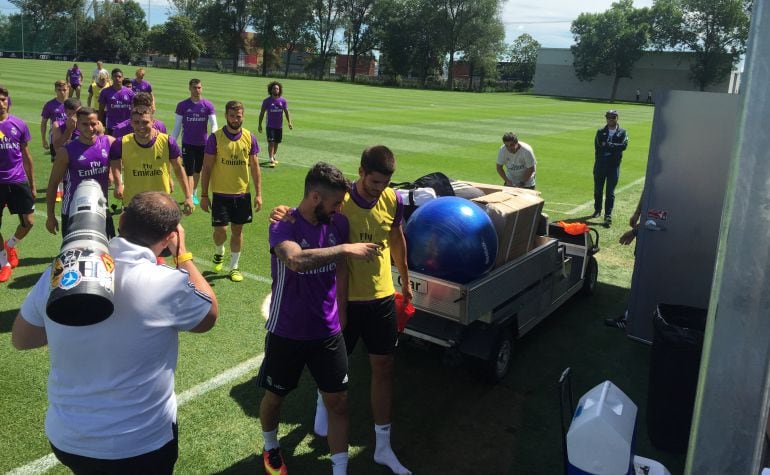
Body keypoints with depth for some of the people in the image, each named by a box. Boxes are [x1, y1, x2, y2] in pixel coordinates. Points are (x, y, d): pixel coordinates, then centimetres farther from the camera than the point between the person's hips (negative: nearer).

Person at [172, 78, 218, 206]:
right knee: (189, 172, -6)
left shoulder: (208, 105, -2)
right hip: (187, 143, -2)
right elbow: (177, 126, 3)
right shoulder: (182, 105, -2)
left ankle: (194, 194, 33)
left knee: (198, 171, 16)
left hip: (203, 143, 2)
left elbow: (214, 124, -6)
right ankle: (189, 198, -6)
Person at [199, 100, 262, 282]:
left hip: (242, 193, 2)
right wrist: (204, 195, -7)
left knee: (237, 230, 10)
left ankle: (234, 267, 25)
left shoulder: (250, 138, 0)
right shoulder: (215, 138, -8)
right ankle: (219, 252, 31)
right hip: (220, 193, -2)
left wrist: (258, 194, 1)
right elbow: (206, 168, -5)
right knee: (220, 230, -4)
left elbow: (255, 167, 5)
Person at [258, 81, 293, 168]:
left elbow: (286, 112, 3)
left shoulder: (283, 101, 2)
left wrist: (289, 122, -10)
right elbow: (262, 113, 1)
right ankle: (271, 160, -13)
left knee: (276, 143, 13)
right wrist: (260, 125, 0)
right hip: (270, 126, -3)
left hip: (279, 126, 3)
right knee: (271, 142, -12)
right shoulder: (267, 101, -4)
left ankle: (273, 157, 31)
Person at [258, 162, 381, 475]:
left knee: (338, 401, 6)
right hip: (287, 333, -3)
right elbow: (296, 260, -42)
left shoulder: (338, 224, -4)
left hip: (328, 332, 3)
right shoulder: (284, 226, -20)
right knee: (275, 396, 18)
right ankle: (271, 449, 47)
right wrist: (346, 249, -37)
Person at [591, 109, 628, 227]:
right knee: (597, 190, 12)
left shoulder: (622, 132, 4)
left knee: (610, 192, -3)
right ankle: (597, 210, 31)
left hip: (614, 166, -2)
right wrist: (614, 147, -9)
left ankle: (608, 216, -2)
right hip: (600, 164, 2)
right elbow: (598, 146, -6)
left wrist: (607, 145, -13)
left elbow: (624, 145, -12)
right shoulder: (600, 132, 7)